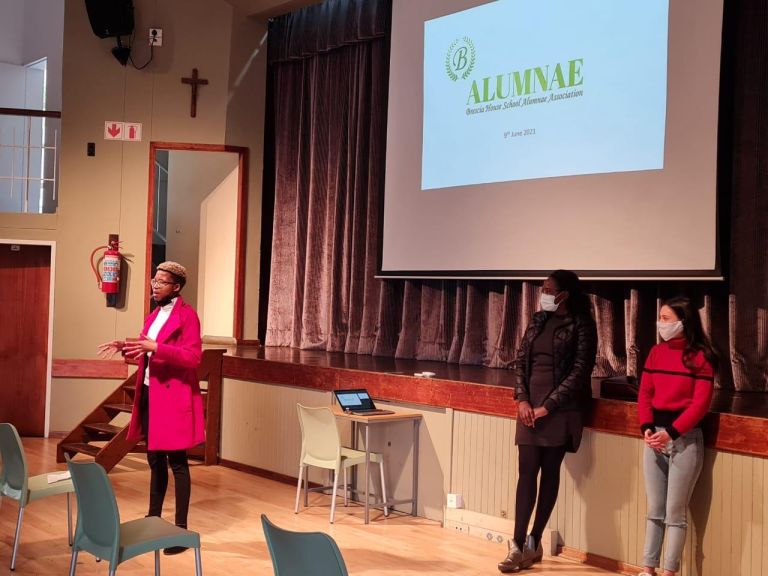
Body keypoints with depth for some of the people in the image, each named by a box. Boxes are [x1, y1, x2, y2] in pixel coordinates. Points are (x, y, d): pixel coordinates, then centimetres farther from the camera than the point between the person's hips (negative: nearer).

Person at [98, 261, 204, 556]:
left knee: (176, 461, -3)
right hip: (149, 394, 8)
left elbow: (192, 357, -20)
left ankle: (181, 529, 2)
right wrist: (126, 347, 5)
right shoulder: (154, 315, 16)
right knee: (155, 460, 15)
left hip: (173, 397, -8)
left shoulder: (187, 315, -11)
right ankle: (153, 519, 26)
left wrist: (155, 348, -27)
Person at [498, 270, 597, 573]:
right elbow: (521, 361, 11)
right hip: (530, 405, 5)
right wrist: (522, 399, -3)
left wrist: (548, 405, -14)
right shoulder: (538, 320, 12)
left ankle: (534, 541, 12)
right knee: (526, 472, -1)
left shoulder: (581, 324, -5)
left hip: (560, 409, -5)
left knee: (550, 473, 3)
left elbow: (580, 371, -11)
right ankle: (518, 545, -1)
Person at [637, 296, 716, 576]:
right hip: (656, 435, 5)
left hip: (685, 438, -5)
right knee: (654, 510, 11)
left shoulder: (701, 357, -8)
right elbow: (645, 393, 7)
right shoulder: (656, 352, 8)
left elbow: (700, 403, -13)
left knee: (674, 513, 1)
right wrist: (647, 427, -8)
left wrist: (671, 432, -19)